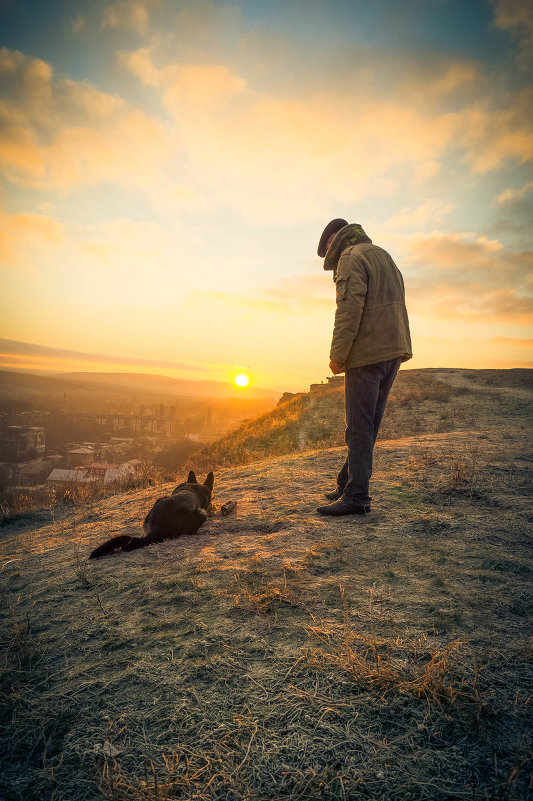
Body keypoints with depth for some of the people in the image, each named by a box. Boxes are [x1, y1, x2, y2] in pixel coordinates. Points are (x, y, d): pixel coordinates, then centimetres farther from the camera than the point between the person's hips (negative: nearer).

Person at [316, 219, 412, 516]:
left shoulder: (351, 258, -3)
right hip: (393, 350, 9)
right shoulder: (383, 255, 25)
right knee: (368, 423, 11)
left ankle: (357, 495, -5)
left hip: (368, 353, -9)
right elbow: (396, 305, 21)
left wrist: (337, 354, -15)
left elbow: (349, 310, -17)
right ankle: (349, 483, 20)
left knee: (360, 426, -8)